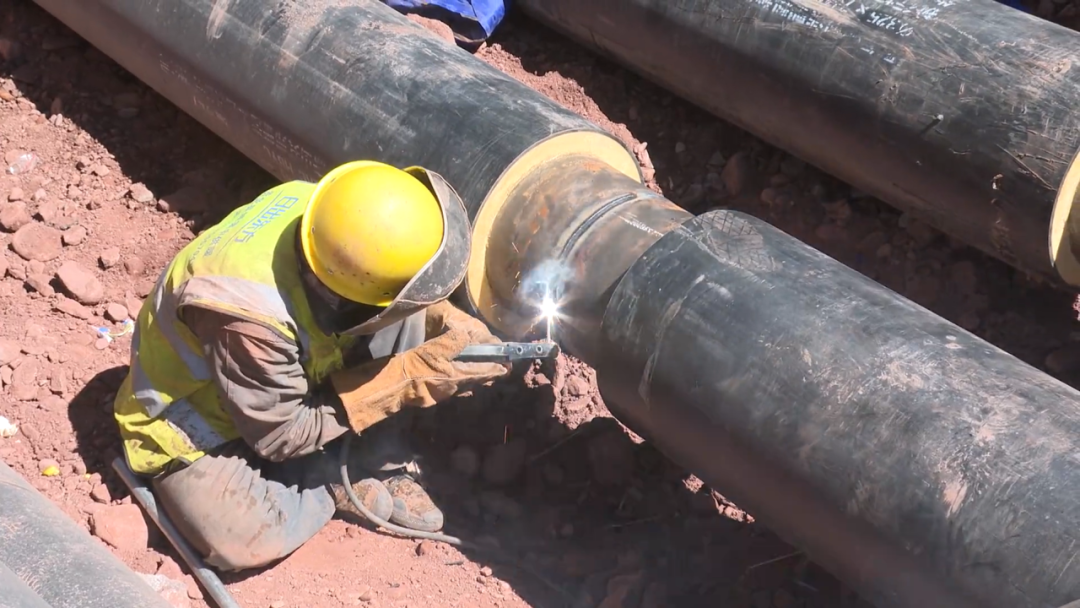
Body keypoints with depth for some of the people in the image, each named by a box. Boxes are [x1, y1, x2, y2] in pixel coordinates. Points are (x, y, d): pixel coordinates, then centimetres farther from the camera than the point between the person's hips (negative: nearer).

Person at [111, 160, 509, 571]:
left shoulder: (318, 207, -23)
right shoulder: (249, 319, -41)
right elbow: (282, 436, -25)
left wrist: (450, 322, -16)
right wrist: (408, 379, -26)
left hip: (289, 377, 6)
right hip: (198, 423, -6)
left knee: (405, 315, -15)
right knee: (249, 544, -32)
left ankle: (382, 466, -5)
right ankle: (341, 475, -4)